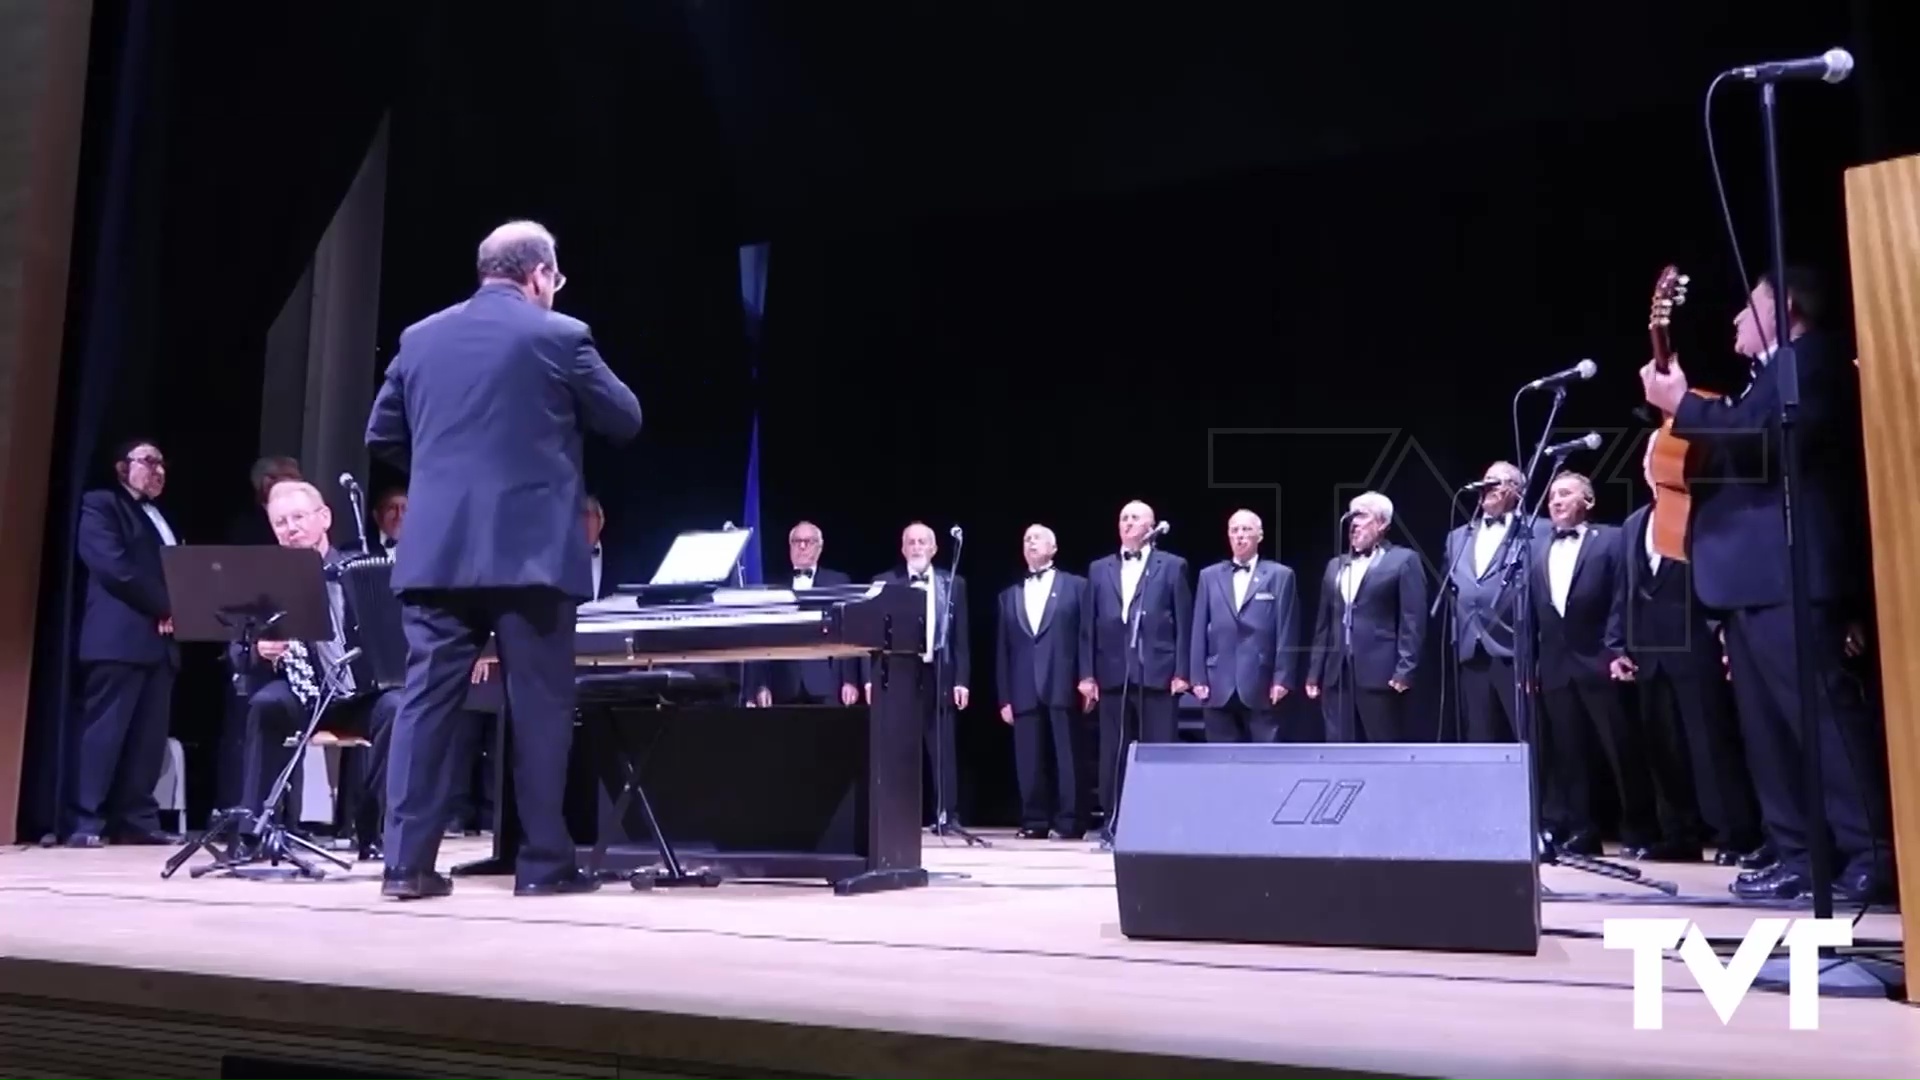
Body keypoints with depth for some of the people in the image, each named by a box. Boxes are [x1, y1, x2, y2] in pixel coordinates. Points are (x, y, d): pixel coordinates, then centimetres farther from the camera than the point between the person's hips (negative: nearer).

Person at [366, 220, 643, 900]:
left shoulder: (420, 338, 12)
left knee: (426, 701, 6)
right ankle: (544, 863, 6)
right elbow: (625, 421, 4)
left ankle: (407, 862, 6)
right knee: (539, 706, 2)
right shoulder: (559, 335, -3)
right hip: (531, 549, -4)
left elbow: (382, 436, 17)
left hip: (437, 549, 4)